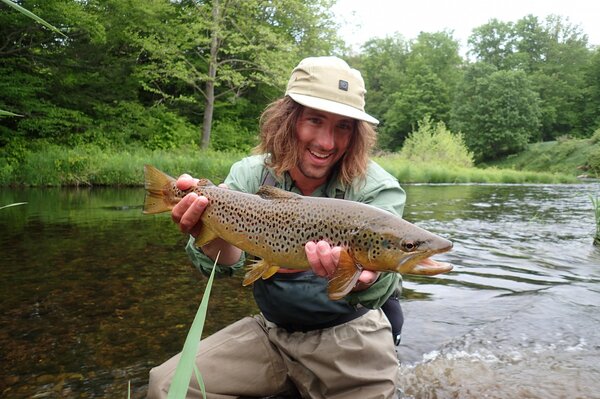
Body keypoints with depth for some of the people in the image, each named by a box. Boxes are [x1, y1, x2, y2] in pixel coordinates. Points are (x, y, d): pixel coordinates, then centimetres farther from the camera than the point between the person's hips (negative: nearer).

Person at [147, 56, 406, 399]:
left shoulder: (378, 189, -17)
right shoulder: (250, 174, -8)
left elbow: (378, 288, -28)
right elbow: (227, 263, -17)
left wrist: (364, 279, -53)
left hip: (349, 334, -1)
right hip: (272, 328, 3)